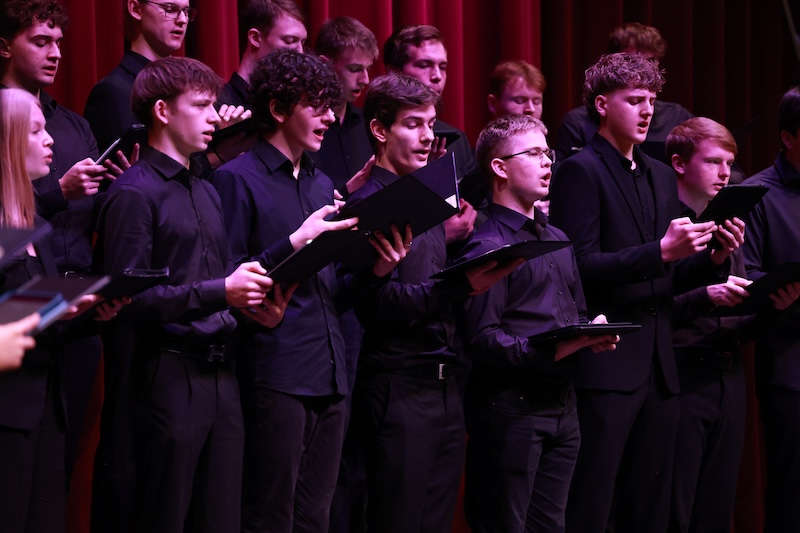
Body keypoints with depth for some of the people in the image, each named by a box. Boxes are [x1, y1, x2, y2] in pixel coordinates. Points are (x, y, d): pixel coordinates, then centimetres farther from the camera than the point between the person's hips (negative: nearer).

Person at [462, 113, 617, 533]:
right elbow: (483, 338, -15)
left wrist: (593, 335, 4)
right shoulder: (489, 245, -8)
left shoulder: (557, 240, 20)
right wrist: (550, 352, -25)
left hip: (561, 402, 8)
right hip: (509, 406, -8)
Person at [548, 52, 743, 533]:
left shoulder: (661, 177, 19)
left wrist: (715, 257, 2)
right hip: (604, 367, -7)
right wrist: (662, 251, -21)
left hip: (659, 367, 8)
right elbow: (582, 268, -14)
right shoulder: (580, 172, -5)